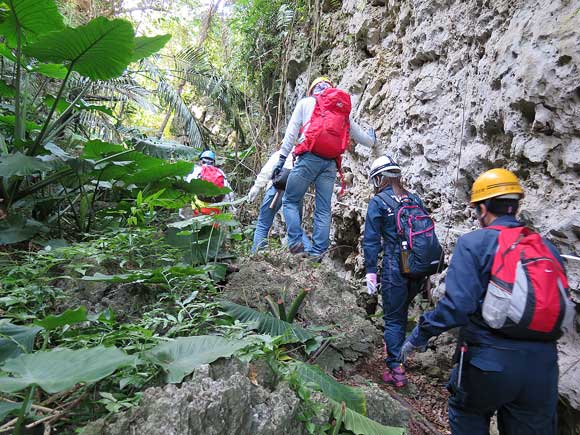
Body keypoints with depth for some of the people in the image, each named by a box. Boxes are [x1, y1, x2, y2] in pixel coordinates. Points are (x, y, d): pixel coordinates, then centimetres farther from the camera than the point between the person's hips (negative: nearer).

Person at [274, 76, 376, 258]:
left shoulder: (306, 102, 15)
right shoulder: (344, 111, 25)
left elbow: (291, 132, 4)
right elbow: (362, 137, 32)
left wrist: (282, 158, 2)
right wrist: (372, 138, 55)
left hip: (309, 158, -4)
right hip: (331, 163, 4)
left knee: (290, 201, 5)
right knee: (324, 209, 5)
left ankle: (296, 242, -9)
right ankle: (317, 252, 1)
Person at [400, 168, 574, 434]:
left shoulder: (474, 243, -10)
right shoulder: (547, 248, 6)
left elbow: (457, 305, -19)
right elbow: (561, 307, 9)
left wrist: (419, 336, -7)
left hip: (491, 361, -4)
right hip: (542, 365, 5)